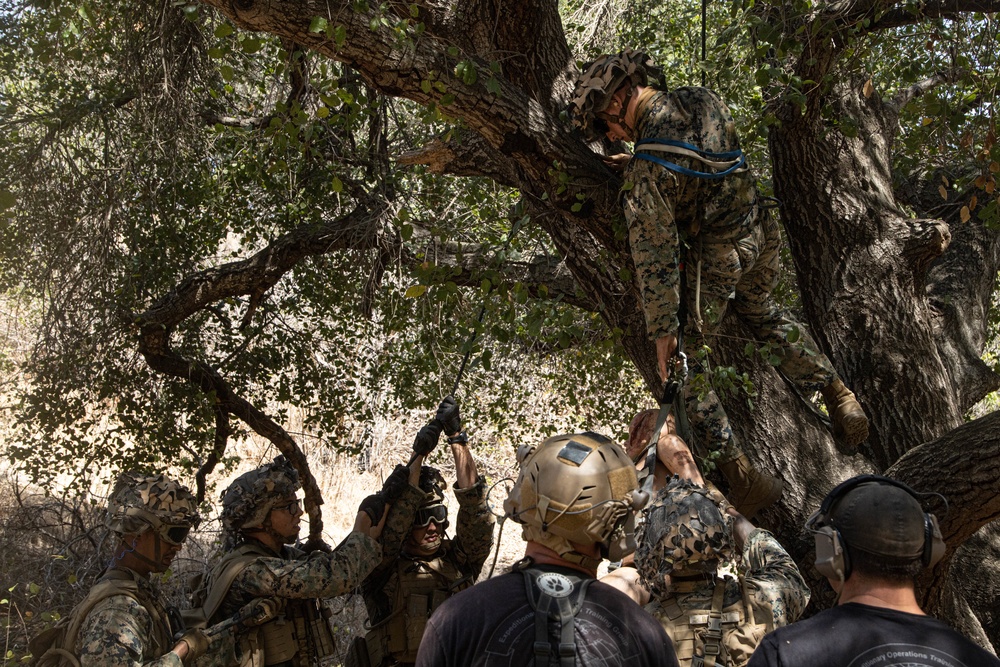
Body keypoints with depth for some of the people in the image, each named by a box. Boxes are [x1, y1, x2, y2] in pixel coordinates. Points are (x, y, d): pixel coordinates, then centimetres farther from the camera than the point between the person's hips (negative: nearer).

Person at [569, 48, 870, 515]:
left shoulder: (647, 169, -27)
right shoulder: (703, 100, -6)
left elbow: (655, 256, -23)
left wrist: (663, 329, -15)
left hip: (715, 259, -7)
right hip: (762, 235, 8)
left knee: (686, 363, 7)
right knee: (760, 313, 33)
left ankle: (740, 474, 7)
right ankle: (839, 398, 35)